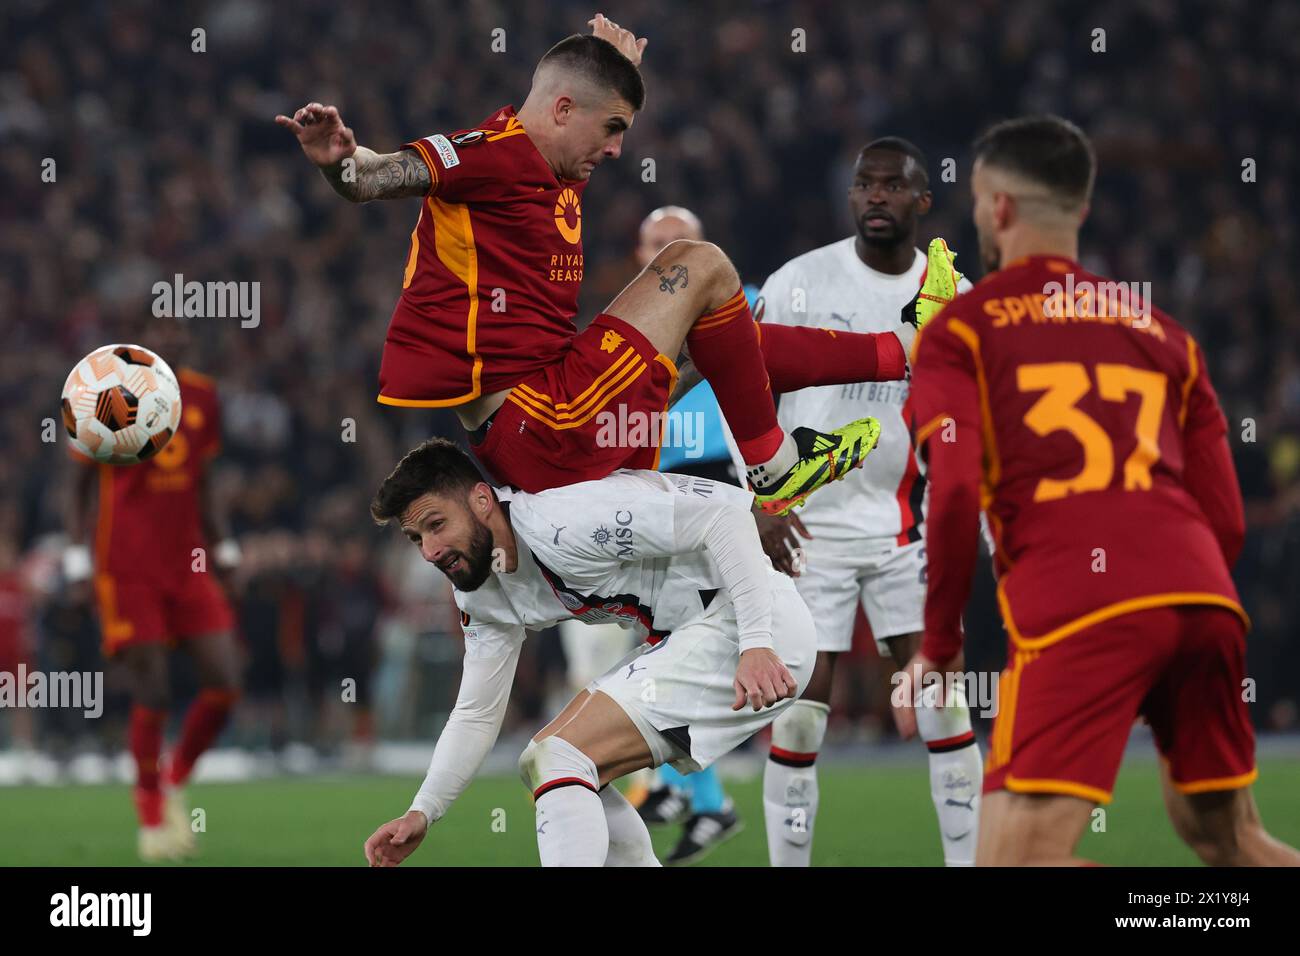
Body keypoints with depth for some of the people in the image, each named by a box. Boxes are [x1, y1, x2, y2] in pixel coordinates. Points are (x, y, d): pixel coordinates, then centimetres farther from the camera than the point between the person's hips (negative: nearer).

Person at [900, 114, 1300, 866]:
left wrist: (938, 650, 6)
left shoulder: (962, 329, 11)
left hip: (1074, 606, -5)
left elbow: (955, 495, -3)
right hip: (1201, 593, 5)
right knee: (1228, 838, 20)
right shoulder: (1165, 332, 24)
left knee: (1016, 857, -9)